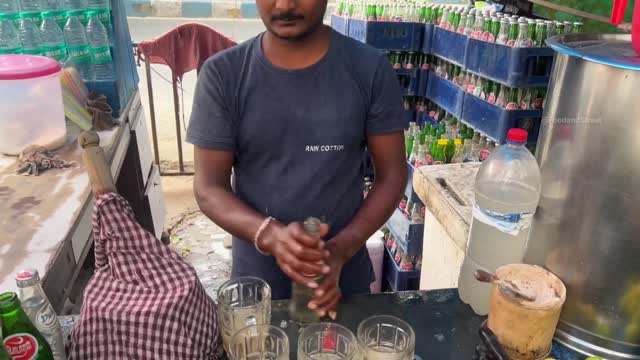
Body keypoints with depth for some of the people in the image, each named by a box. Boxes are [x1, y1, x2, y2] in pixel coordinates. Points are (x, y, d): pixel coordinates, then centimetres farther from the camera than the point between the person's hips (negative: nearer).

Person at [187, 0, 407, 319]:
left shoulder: (370, 69, -9)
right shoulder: (222, 74, -9)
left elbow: (391, 175, -5)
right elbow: (208, 187, -9)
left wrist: (342, 249, -19)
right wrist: (269, 234, -26)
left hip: (344, 272, 1)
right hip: (257, 273, 0)